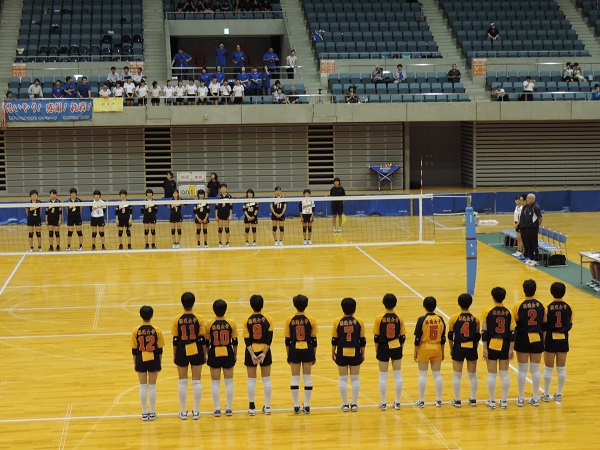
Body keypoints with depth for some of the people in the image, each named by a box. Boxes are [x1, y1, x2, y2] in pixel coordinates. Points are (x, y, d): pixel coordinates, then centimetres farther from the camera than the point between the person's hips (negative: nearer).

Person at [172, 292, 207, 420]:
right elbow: (202, 339, -4)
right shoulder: (198, 319, -7)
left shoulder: (177, 319, -7)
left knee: (182, 382, 9)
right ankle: (196, 411, 10)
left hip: (181, 352, 0)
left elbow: (175, 340, -3)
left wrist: (174, 355, 8)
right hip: (196, 352, 0)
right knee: (196, 381, 7)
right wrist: (205, 354, 6)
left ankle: (183, 412, 13)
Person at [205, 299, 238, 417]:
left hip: (214, 355, 0)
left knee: (215, 383, 9)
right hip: (228, 354, 1)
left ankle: (217, 409, 11)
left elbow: (207, 342, -2)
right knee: (229, 382, 11)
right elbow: (234, 341, -1)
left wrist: (206, 355, 12)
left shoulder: (209, 324, -9)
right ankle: (229, 408, 15)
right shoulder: (231, 324, -8)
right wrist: (235, 354, 13)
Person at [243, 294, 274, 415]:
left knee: (251, 380, 7)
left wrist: (252, 355, -12)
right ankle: (267, 407, 13)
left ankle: (251, 407, 8)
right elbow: (269, 339, -11)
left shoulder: (247, 320, -6)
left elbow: (247, 341, -11)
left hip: (251, 352, 0)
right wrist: (264, 353, -12)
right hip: (264, 351, 0)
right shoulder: (268, 319, -5)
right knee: (266, 379, 9)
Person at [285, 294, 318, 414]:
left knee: (295, 378, 6)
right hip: (307, 350, 0)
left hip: (294, 350, 0)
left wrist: (288, 355, 9)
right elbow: (314, 340, 0)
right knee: (307, 378, 7)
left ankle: (296, 406, 7)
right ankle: (307, 406, 9)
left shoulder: (290, 320, -4)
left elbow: (287, 340, 0)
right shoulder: (311, 320, -4)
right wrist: (314, 356, 9)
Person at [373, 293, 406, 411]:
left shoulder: (380, 318, -10)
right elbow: (402, 337, 1)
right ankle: (397, 402, 15)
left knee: (383, 376, 8)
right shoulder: (399, 319, -5)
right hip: (396, 348, 2)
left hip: (383, 348, -2)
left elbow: (376, 337, -6)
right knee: (397, 375, 11)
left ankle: (383, 403, 11)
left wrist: (376, 351, 5)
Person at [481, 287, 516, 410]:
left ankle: (492, 401, 9)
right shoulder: (508, 313, 0)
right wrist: (511, 349, 3)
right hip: (505, 345, 2)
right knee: (504, 374, 9)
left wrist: (485, 348, -4)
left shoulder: (488, 312, -7)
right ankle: (504, 401, 13)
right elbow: (512, 332, -2)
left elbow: (484, 332, -8)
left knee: (492, 375, 5)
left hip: (492, 345, -2)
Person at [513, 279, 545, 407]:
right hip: (537, 339, 2)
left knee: (522, 370, 6)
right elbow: (544, 323, 5)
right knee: (535, 369, 9)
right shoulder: (540, 305, -2)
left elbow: (513, 325, -7)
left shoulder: (519, 306, -11)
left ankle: (521, 399, 10)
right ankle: (535, 398, 14)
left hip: (523, 339, -2)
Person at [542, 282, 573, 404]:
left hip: (551, 339, -2)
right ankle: (559, 394, 16)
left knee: (548, 368, 8)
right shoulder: (568, 307, -4)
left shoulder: (548, 307, -12)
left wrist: (543, 341, 0)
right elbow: (570, 325, 5)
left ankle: (546, 394, 13)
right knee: (561, 368, 11)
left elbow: (544, 326, -9)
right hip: (563, 339, 2)